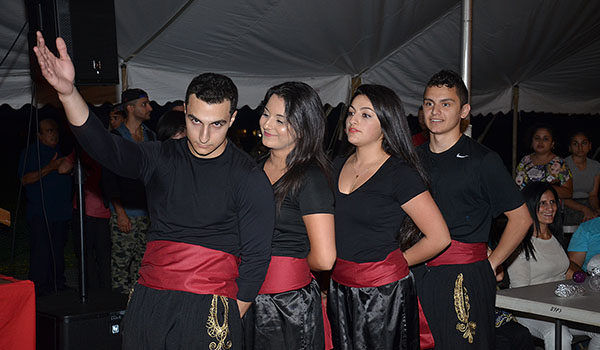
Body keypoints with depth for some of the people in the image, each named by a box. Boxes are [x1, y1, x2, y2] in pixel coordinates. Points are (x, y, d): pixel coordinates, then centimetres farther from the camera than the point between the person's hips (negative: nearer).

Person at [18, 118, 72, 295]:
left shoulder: (63, 151, 20)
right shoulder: (31, 152, 1)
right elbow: (24, 180, -11)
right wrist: (49, 168, -18)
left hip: (61, 213, 6)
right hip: (40, 213, -6)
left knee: (58, 253, 10)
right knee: (41, 253, -9)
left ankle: (58, 286, 17)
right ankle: (39, 292, -5)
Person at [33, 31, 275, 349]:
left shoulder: (250, 179, -2)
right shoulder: (162, 159, 7)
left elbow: (255, 258, -2)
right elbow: (106, 149, -10)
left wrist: (231, 321, -5)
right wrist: (68, 92, -25)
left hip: (209, 312, -3)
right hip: (147, 305, 4)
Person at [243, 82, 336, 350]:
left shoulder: (310, 178, -15)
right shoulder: (258, 167, 8)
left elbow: (324, 259, -20)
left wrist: (293, 262, -2)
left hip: (288, 305, -7)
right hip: (250, 299, 7)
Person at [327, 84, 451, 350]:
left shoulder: (400, 173, -12)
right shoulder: (338, 166, 7)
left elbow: (438, 237, -12)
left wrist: (395, 263, -1)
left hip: (383, 295, -6)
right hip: (339, 291, 6)